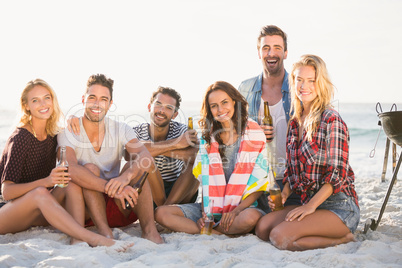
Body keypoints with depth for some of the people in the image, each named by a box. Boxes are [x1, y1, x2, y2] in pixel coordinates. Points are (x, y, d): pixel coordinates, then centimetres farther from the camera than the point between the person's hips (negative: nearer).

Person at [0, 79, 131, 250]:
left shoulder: (53, 135, 4)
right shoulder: (20, 138, -15)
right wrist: (45, 181, -33)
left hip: (38, 213, 6)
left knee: (73, 184, -20)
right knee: (40, 193, -37)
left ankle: (77, 238, -41)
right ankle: (92, 239, -48)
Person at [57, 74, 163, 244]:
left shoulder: (121, 130, 0)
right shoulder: (68, 131, -8)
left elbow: (146, 157, -19)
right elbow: (71, 169, -28)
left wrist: (125, 176, -42)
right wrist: (111, 188, -42)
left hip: (117, 209, 2)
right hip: (86, 209, -2)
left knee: (135, 166, -21)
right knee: (90, 168, -26)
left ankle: (149, 229, -27)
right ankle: (104, 232, -31)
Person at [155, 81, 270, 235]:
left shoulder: (254, 134, -1)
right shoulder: (207, 137, 10)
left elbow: (260, 183, -3)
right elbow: (205, 181, 8)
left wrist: (236, 211, -15)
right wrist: (205, 213, -7)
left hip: (243, 207, -3)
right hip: (211, 208, 4)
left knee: (251, 217, -40)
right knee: (161, 213, -17)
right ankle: (222, 234, -19)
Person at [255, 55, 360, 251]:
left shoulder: (331, 120, -11)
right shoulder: (295, 122, 12)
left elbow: (338, 173, -15)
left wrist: (311, 205, -19)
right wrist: (284, 194, 0)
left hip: (339, 206, -7)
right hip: (308, 203, 8)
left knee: (280, 237, -24)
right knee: (262, 227, -12)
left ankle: (341, 239, -3)